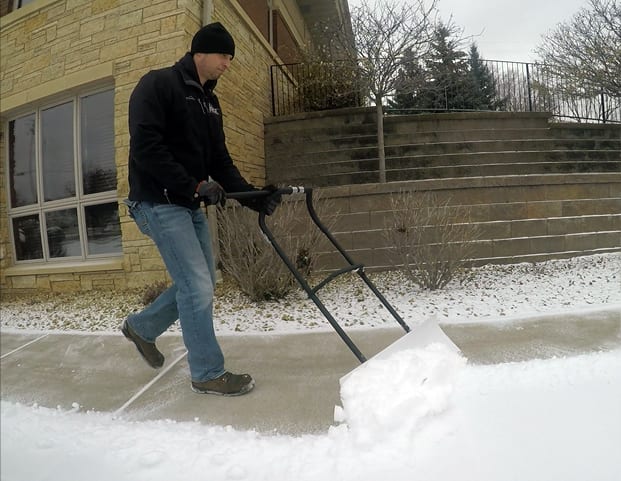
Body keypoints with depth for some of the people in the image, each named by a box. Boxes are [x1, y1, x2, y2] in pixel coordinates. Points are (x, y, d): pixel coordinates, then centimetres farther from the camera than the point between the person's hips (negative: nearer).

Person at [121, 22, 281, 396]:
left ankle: (142, 327, 34)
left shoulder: (210, 102, 17)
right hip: (159, 202, -8)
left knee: (201, 283, 11)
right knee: (197, 286, -10)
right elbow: (145, 148, -19)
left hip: (191, 205, 9)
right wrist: (195, 185, -23)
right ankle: (208, 373, 7)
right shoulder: (158, 85, -7)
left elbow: (220, 159, 12)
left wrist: (253, 196, -2)